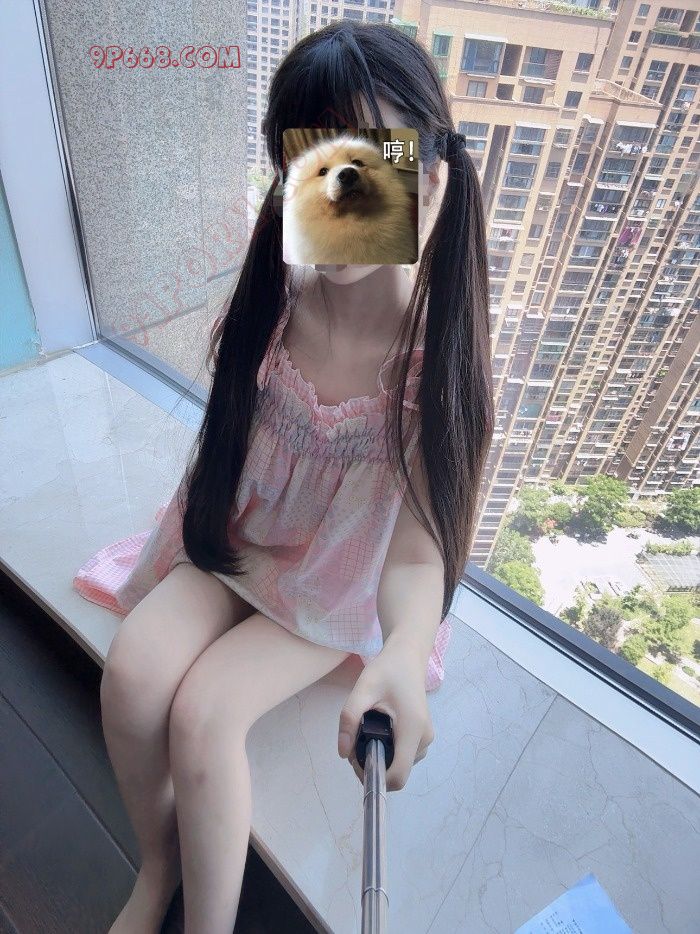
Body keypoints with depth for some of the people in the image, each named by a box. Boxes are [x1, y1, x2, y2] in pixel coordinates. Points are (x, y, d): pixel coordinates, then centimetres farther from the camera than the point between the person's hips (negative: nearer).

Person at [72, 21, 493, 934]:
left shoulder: (441, 360, -24)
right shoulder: (273, 303, -14)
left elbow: (418, 549, -24)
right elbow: (229, 445, 2)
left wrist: (405, 653, -43)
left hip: (341, 584, -3)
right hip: (239, 545, 4)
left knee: (203, 712, -20)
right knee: (132, 674, -16)